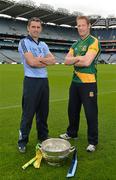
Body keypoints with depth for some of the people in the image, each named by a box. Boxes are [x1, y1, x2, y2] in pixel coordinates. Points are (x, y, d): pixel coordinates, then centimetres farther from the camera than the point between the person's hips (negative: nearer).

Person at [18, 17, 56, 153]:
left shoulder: (43, 45, 16)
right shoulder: (24, 42, -5)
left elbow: (53, 60, 4)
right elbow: (31, 62, -18)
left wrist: (39, 59, -12)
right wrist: (46, 61, -3)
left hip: (44, 81, 6)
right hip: (31, 81, -6)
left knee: (43, 111, 14)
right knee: (28, 113, 0)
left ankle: (43, 136, 30)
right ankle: (22, 141, 15)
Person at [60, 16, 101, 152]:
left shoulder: (93, 42, -8)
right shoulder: (75, 44, 15)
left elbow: (87, 62, -21)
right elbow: (67, 61, 4)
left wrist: (74, 60, -5)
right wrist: (79, 58, -13)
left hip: (88, 83, -7)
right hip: (75, 81, 8)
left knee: (90, 113, 1)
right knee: (73, 110, 18)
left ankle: (92, 141, 15)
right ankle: (72, 133, 37)